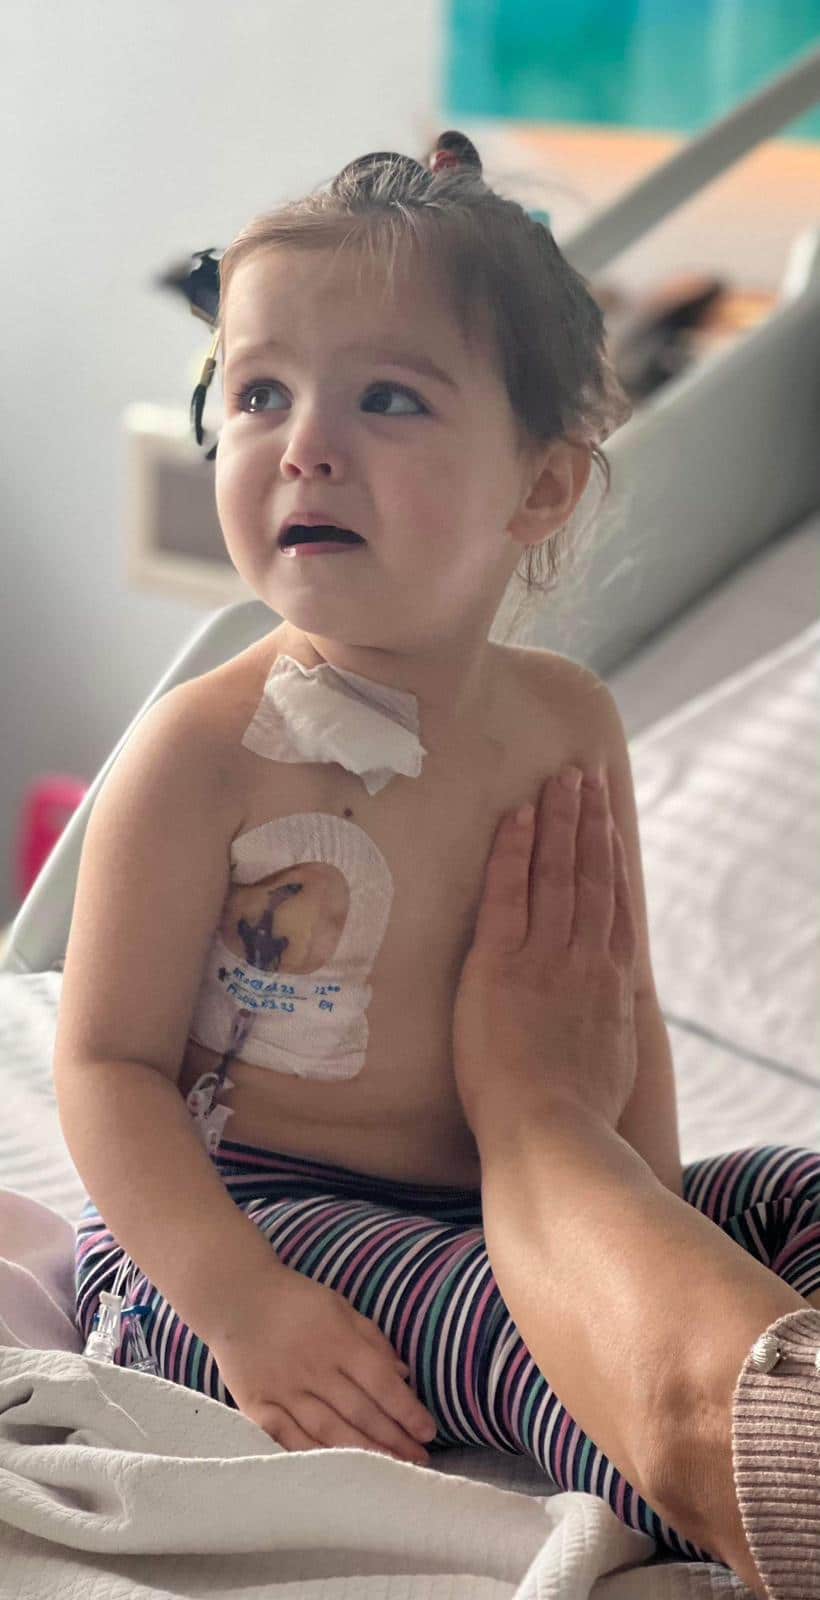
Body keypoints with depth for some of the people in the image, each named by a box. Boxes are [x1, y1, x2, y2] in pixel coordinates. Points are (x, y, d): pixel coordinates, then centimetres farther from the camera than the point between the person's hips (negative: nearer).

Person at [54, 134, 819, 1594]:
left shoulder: (568, 724, 1)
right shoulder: (207, 750, -15)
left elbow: (624, 1008, 9)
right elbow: (107, 1061, -13)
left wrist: (656, 1240, -6)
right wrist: (241, 1306, -25)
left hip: (511, 1200, 6)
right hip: (226, 1220, -6)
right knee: (501, 1314, -35)